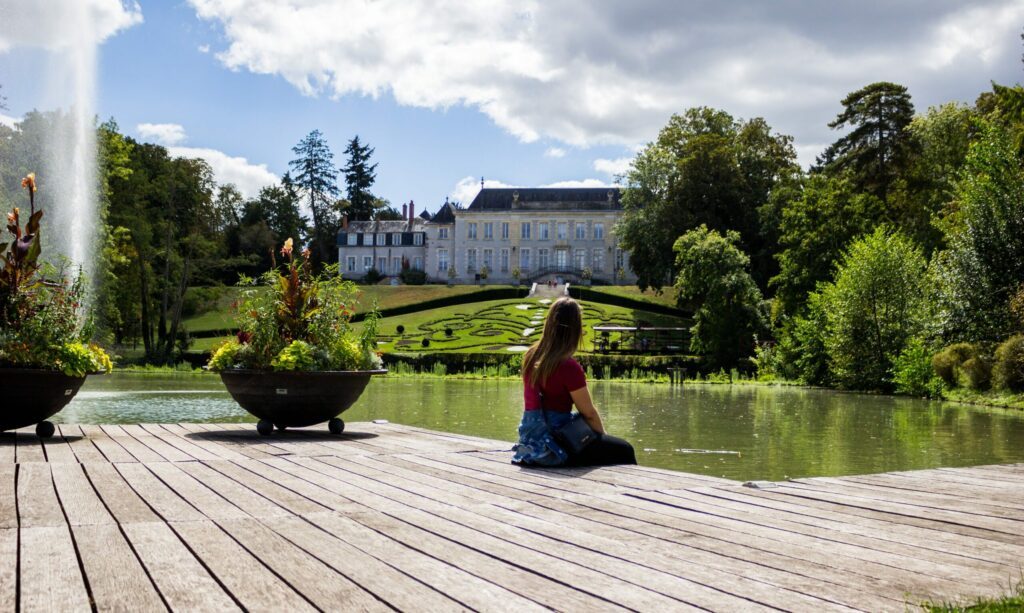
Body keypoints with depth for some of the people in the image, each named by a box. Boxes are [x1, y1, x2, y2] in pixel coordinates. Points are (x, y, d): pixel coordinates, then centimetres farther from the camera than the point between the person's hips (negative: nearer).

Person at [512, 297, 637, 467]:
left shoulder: (531, 356, 1)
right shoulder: (569, 367, -21)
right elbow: (589, 413, -12)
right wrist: (602, 434, 8)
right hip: (554, 450, -8)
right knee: (624, 451, 7)